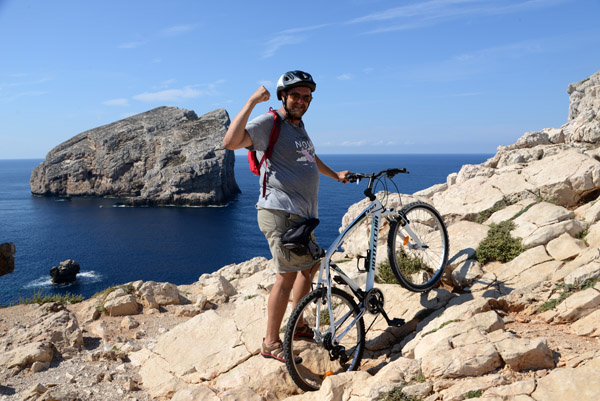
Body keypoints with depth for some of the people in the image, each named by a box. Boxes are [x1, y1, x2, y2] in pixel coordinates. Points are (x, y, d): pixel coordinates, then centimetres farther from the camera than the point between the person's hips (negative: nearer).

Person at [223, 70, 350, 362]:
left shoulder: (298, 126, 18)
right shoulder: (269, 124, -11)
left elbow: (310, 158, 36)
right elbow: (230, 142, -28)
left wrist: (335, 175, 45)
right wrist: (251, 102, -29)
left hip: (303, 214, 10)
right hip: (280, 212, -10)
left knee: (310, 266, 19)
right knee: (288, 275, -10)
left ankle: (298, 326, 35)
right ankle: (271, 343, 3)